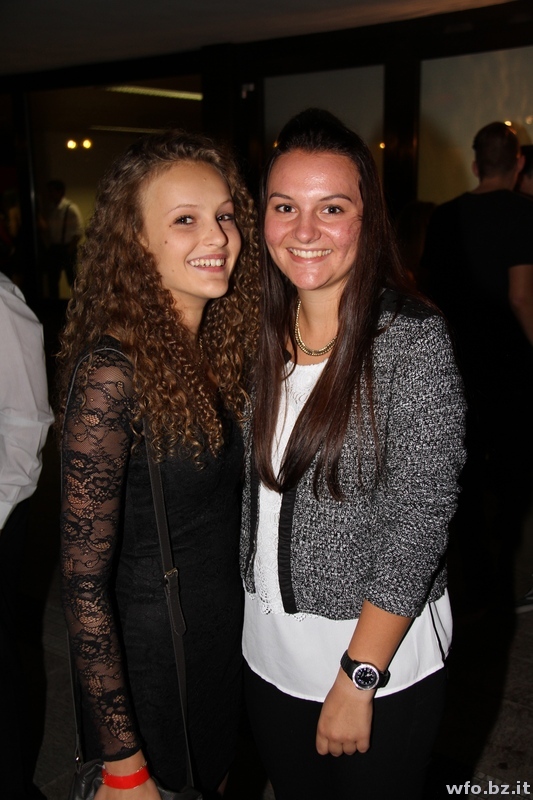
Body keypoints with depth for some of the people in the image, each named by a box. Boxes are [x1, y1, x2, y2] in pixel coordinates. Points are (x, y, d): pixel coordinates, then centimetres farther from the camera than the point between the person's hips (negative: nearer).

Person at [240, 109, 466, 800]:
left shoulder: (414, 339, -19)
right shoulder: (263, 335, -2)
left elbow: (419, 521, -19)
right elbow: (253, 491, 7)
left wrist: (358, 678, -16)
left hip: (382, 658, -5)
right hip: (268, 646, 5)